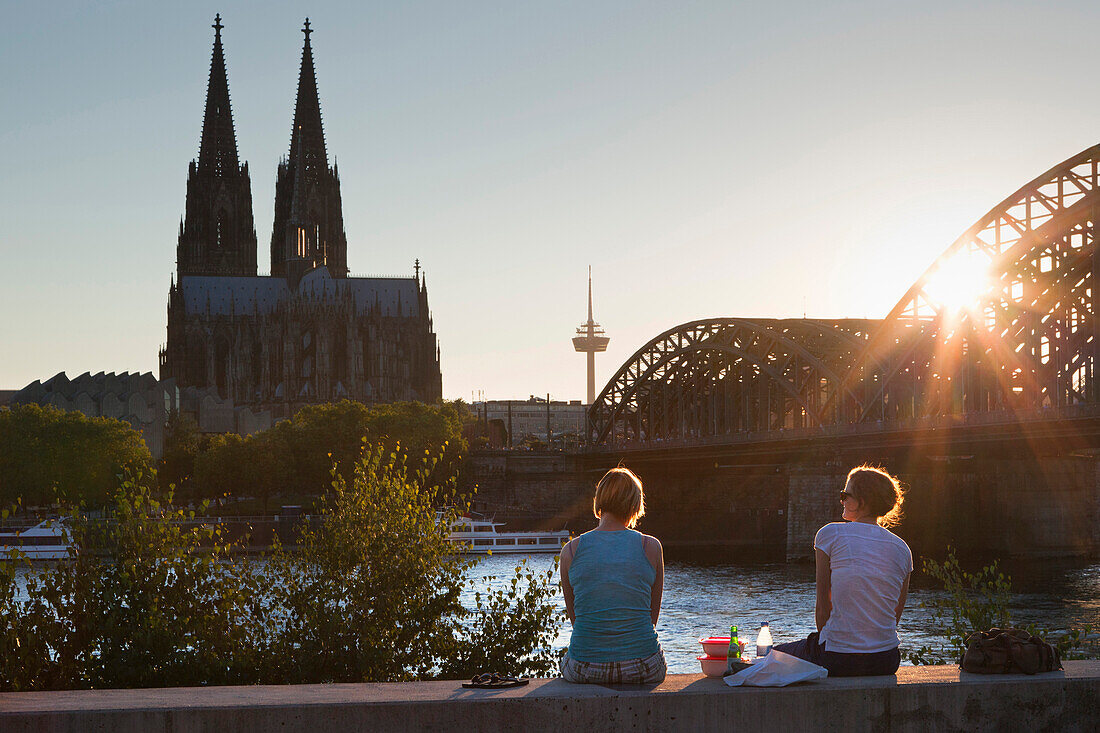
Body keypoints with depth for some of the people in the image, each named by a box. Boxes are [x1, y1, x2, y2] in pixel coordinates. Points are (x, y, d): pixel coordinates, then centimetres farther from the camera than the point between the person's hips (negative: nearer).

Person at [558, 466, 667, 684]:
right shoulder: (651, 547, -3)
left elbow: (574, 616, 7)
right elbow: (652, 616, 6)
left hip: (585, 670, 0)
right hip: (642, 668, 0)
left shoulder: (571, 550, -2)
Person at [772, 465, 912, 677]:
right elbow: (895, 617, 10)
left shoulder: (830, 534, -7)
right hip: (886, 661, 5)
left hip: (838, 659, -5)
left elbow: (823, 607, -3)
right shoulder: (902, 549, 5)